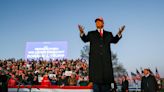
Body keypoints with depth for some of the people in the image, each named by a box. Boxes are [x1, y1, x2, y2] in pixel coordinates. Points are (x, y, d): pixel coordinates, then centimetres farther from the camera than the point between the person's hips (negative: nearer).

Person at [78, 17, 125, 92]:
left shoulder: (108, 34, 19)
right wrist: (82, 33, -20)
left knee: (106, 77, 2)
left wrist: (119, 34, -14)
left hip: (106, 59, 2)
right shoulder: (91, 34, 16)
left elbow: (114, 40, 4)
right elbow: (85, 39, 0)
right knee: (96, 78, -2)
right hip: (95, 59, -1)